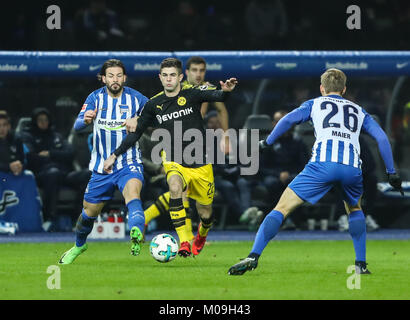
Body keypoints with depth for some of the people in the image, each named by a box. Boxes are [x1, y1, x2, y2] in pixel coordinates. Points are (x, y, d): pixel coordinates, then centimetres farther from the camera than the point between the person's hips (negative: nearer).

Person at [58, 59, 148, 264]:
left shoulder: (135, 98, -3)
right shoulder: (95, 97, -2)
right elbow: (77, 125, -12)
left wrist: (138, 120, -16)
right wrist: (85, 119, -38)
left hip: (129, 164, -2)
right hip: (101, 166, 2)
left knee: (132, 191, -33)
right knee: (90, 211, 12)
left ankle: (136, 234, -57)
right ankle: (79, 245, 40)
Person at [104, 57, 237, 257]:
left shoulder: (192, 93, -6)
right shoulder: (154, 104, 2)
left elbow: (215, 95, -25)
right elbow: (136, 132, 12)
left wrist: (226, 91, -49)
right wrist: (115, 155, 11)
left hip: (200, 164, 0)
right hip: (174, 162, 1)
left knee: (205, 214, 8)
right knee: (175, 186, -34)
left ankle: (201, 235, 47)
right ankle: (183, 242, -35)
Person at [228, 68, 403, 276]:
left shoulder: (315, 104, 24)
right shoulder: (358, 111, 30)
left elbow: (289, 119, 7)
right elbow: (381, 138, 21)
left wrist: (267, 143, 14)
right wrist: (391, 173, 24)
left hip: (322, 163, -3)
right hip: (352, 166, 3)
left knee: (282, 209, 2)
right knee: (355, 210, 32)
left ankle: (253, 256, -13)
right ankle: (361, 264, 21)